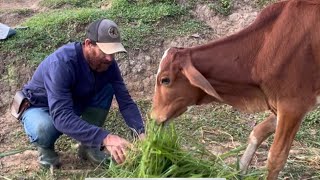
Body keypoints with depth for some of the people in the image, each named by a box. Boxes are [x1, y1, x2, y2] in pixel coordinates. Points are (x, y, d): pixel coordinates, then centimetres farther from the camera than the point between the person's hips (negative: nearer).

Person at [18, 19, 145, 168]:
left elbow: (125, 101, -17)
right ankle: (45, 148, -2)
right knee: (44, 128, -39)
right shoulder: (61, 63, -37)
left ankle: (88, 145, -3)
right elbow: (62, 117, -46)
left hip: (72, 105, 6)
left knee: (108, 88, -16)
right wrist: (105, 138, -54)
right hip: (39, 108, -5)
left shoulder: (107, 63, -18)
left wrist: (140, 132, -35)